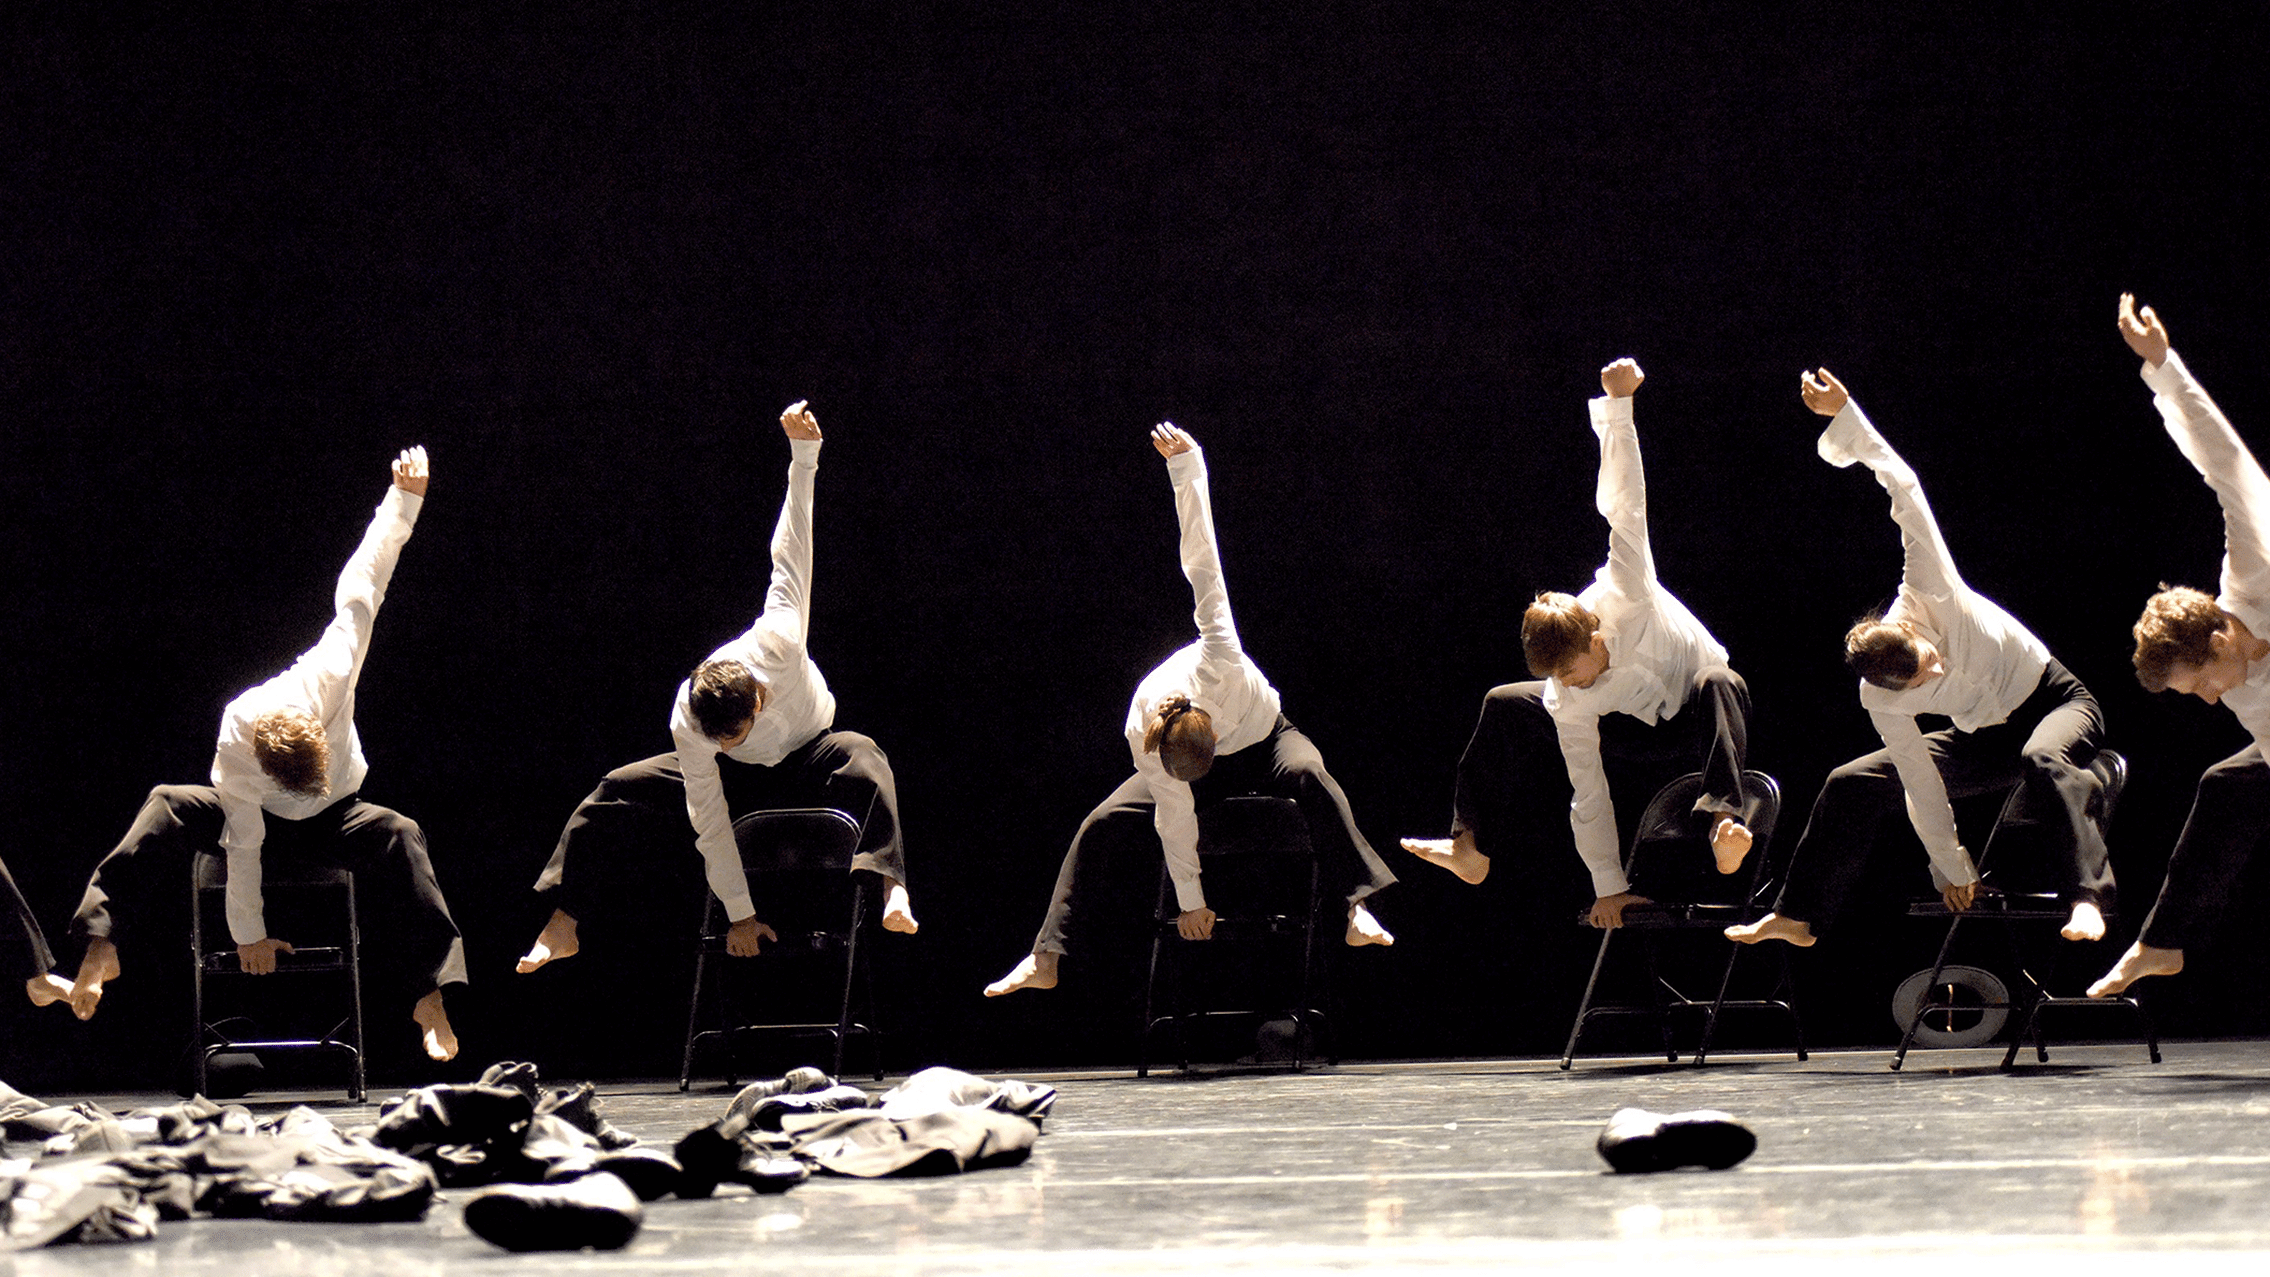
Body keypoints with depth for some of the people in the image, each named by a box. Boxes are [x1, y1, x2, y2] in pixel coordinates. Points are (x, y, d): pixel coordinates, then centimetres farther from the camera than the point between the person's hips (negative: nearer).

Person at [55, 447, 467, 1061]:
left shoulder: (331, 675, -31)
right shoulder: (235, 741, -32)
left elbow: (359, 590, -20)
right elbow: (244, 843, -25)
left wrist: (404, 499, -14)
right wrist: (248, 933, -19)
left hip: (331, 822, 1)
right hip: (259, 820, -1)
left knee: (397, 834, -33)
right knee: (167, 809, -29)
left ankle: (430, 991, -35)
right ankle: (102, 946, -32)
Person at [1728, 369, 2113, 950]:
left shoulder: (1928, 594, -30)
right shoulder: (1880, 700, -20)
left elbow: (1903, 487, -31)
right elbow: (1921, 783, -11)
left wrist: (1844, 415, -36)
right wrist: (1951, 866, -7)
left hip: (2055, 701, -4)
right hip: (1984, 737, 4)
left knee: (2043, 760, -40)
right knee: (1852, 783, -3)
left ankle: (2085, 900, -49)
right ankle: (1799, 916, 6)